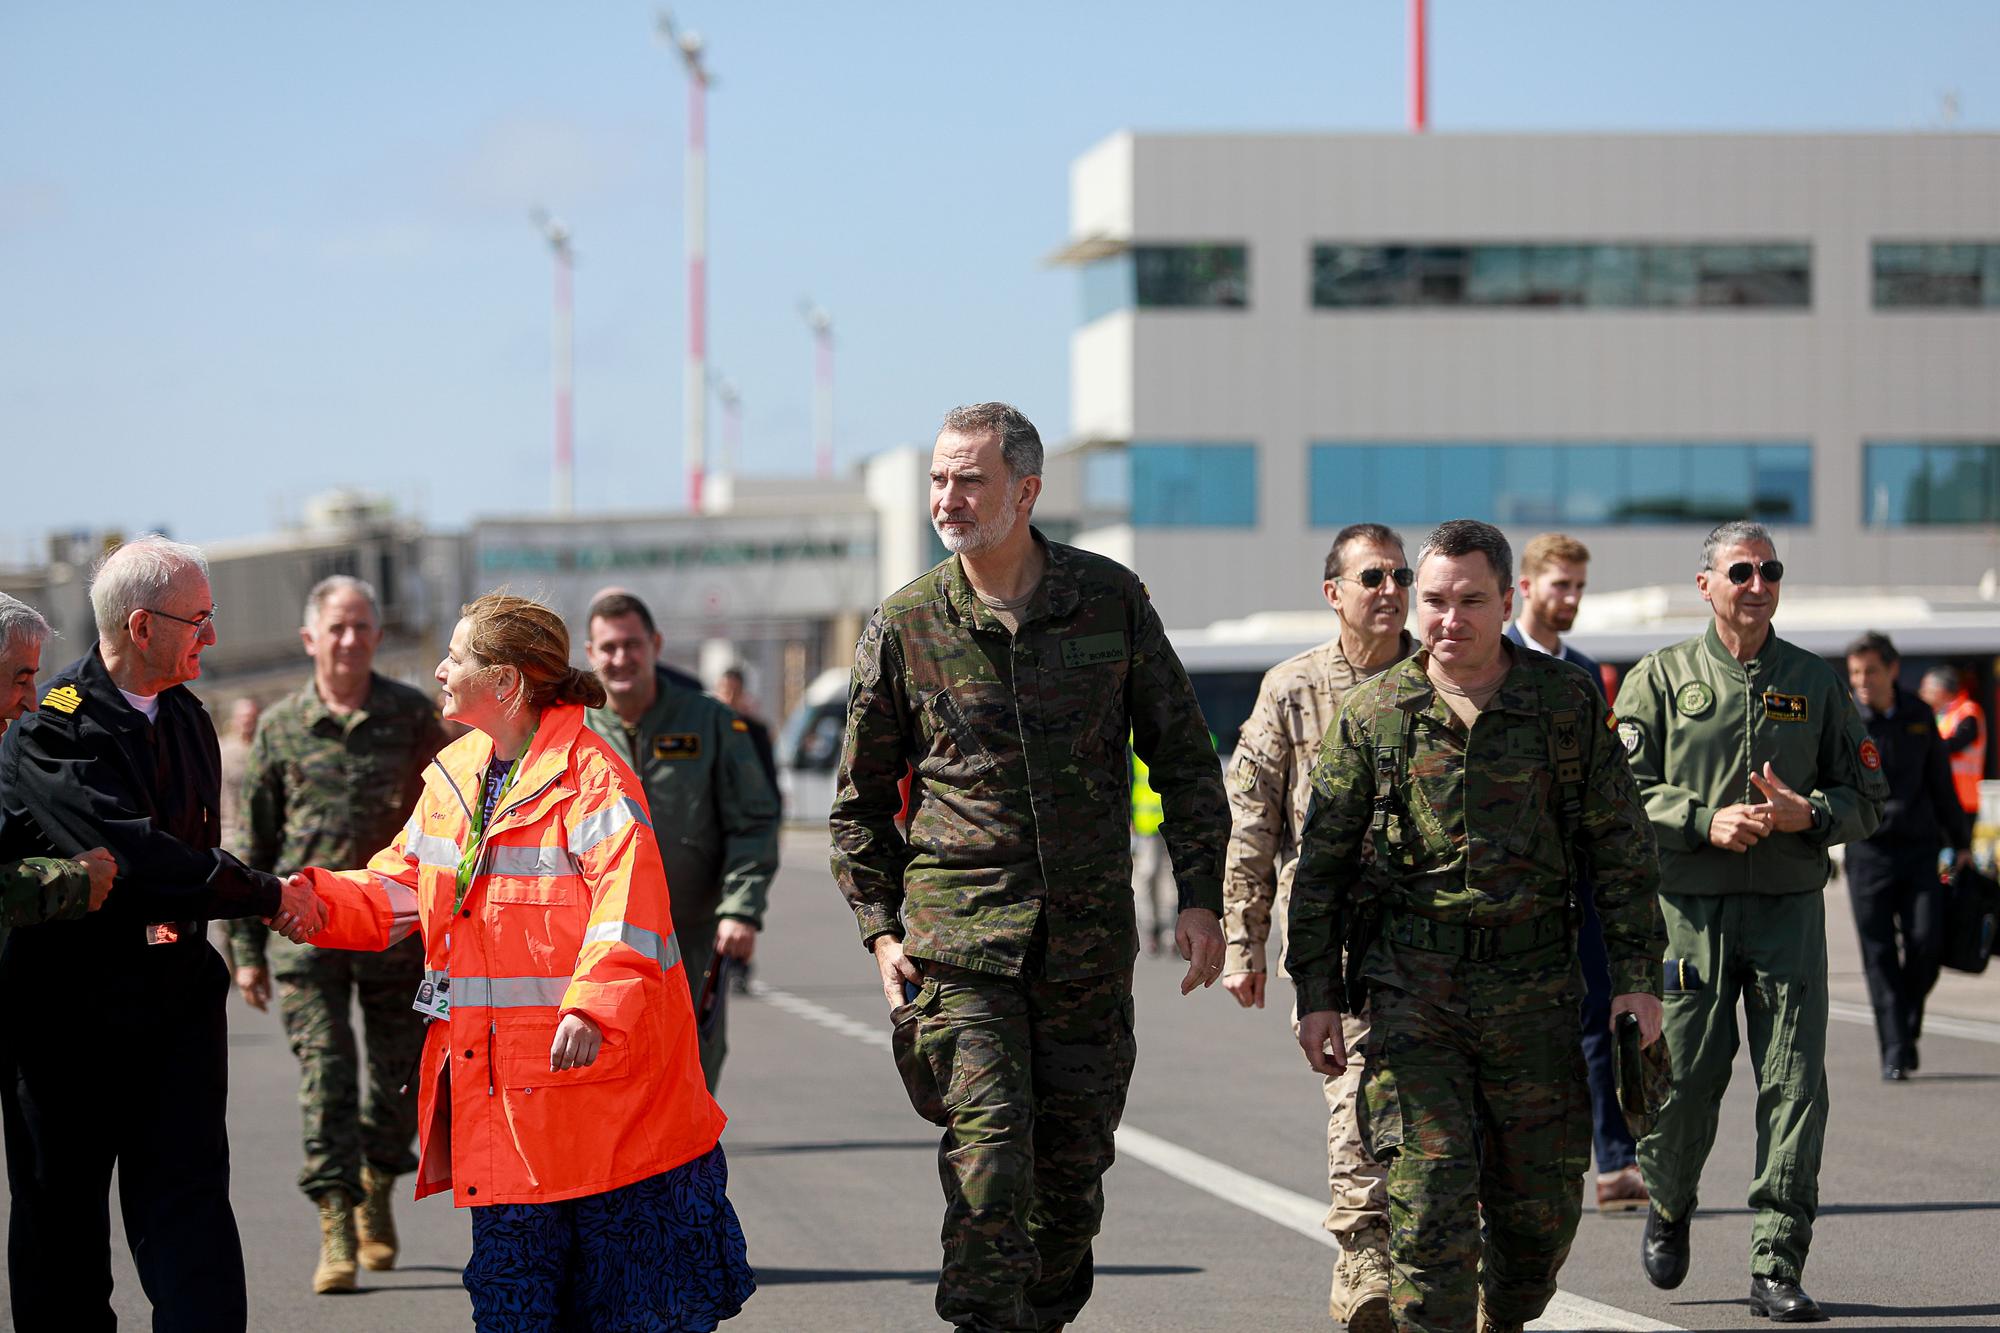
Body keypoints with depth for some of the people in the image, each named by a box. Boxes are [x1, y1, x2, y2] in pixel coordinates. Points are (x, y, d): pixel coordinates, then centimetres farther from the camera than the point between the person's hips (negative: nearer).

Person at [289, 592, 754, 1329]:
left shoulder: (589, 777, -14)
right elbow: (395, 894, 17)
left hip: (594, 1068, -7)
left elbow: (628, 900, -25)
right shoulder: (454, 777, 12)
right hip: (502, 1093, 8)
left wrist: (594, 1005, -37)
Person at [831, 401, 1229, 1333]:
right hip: (958, 939, -2)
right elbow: (860, 801, 9)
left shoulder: (1111, 600, 1)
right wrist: (880, 931, 1)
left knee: (1073, 1169, 8)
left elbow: (1182, 758, 9)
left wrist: (1200, 897, 1)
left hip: (1088, 940, 2)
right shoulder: (904, 627, -1)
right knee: (988, 1163, -13)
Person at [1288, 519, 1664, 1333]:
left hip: (1533, 991, 1)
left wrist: (1635, 976, 0)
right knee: (1428, 1202, -10)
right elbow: (1323, 859, 7)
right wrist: (1315, 992, 1)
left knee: (1540, 1208, 8)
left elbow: (1620, 847, 6)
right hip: (1411, 991, -1)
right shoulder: (1374, 712, 3)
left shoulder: (1566, 703, 3)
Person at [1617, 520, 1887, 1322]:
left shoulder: (1815, 683, 12)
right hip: (1691, 906, -1)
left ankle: (1778, 1269, -3)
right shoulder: (1660, 679, 6)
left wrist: (1808, 812, -9)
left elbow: (1867, 797, 12)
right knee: (1686, 1078, 0)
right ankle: (1668, 1210, 30)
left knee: (1794, 1086, -6)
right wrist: (1707, 820, -16)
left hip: (1789, 909, 1)